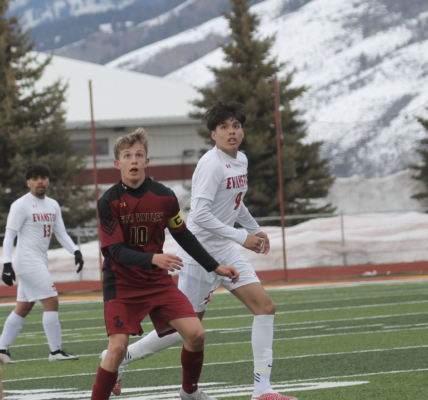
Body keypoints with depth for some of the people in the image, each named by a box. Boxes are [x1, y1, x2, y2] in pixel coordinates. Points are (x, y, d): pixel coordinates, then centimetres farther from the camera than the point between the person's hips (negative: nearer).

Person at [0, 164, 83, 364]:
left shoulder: (53, 206, 13)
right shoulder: (21, 205, -9)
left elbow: (61, 233, 15)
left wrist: (75, 251, 0)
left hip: (40, 263, 8)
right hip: (28, 263, -8)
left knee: (22, 308, 11)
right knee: (51, 302, -12)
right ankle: (55, 351, -8)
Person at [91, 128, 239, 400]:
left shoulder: (164, 197, -5)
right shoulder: (108, 202, -16)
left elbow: (184, 236, 10)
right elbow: (116, 251, -21)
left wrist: (215, 267, 10)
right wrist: (152, 258, -37)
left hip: (158, 280, 4)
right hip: (122, 283, -4)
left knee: (196, 334, -7)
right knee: (118, 347, -19)